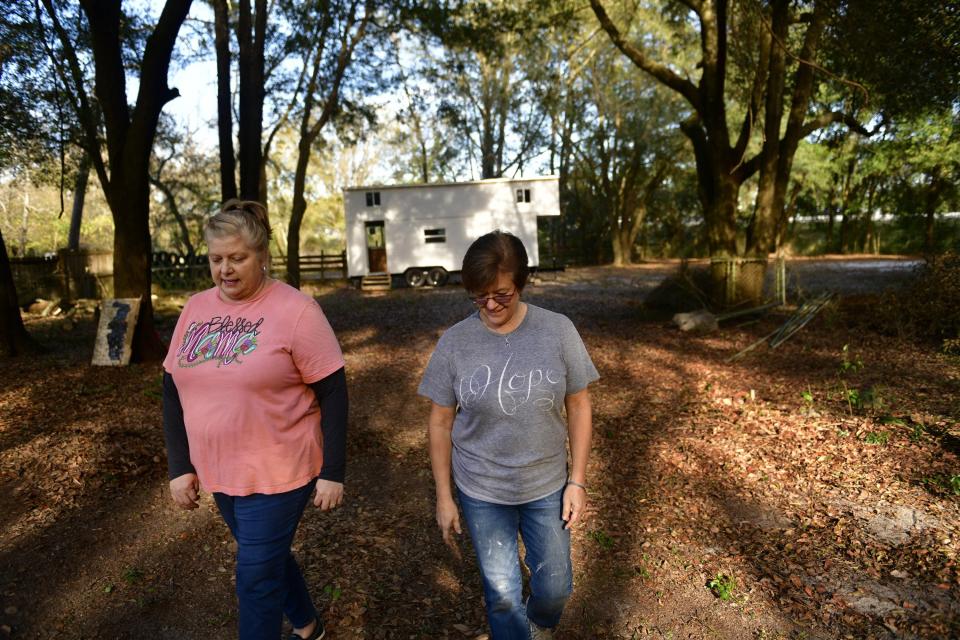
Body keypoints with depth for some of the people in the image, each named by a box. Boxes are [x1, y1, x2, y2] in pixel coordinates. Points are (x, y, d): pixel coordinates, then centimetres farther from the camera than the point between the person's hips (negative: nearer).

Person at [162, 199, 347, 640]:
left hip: (277, 473, -6)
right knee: (269, 558, 23)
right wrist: (180, 467, 6)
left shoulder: (295, 310, -16)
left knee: (255, 579, 4)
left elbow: (332, 393, -14)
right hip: (218, 472, 7)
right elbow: (174, 391, 9)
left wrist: (332, 472, -14)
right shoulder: (195, 309, 3)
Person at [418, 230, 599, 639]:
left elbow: (578, 406, -4)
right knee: (502, 594, 13)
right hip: (481, 493, -1)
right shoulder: (455, 342, -13)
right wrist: (443, 496, -1)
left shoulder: (558, 331, -13)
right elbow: (441, 422, -4)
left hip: (547, 487, 1)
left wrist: (577, 481, -3)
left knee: (555, 586, 19)